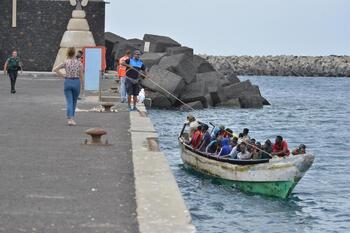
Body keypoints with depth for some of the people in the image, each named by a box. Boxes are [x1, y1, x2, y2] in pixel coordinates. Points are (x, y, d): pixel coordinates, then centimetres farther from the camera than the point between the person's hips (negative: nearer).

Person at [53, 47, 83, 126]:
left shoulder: (66, 62, -1)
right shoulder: (79, 63, -1)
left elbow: (55, 69, -7)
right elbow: (81, 75, 0)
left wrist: (63, 76, 0)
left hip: (67, 82, 0)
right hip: (76, 82, 0)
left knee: (69, 102, -1)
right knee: (74, 102, 18)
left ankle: (70, 119, -16)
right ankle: (72, 118, 26)